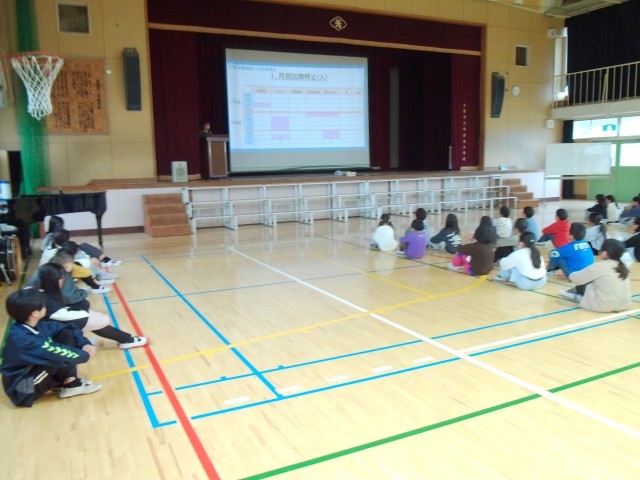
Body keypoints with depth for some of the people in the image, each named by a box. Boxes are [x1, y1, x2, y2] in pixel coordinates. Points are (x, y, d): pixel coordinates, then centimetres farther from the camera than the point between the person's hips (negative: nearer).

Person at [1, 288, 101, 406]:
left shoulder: (37, 325, -4)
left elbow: (65, 327, 5)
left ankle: (70, 381, -5)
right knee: (57, 357, -30)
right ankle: (71, 385, -5)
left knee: (66, 335, -2)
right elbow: (55, 354, -33)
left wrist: (84, 343, -11)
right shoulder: (22, 338, -31)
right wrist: (85, 355, -18)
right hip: (23, 389, -9)